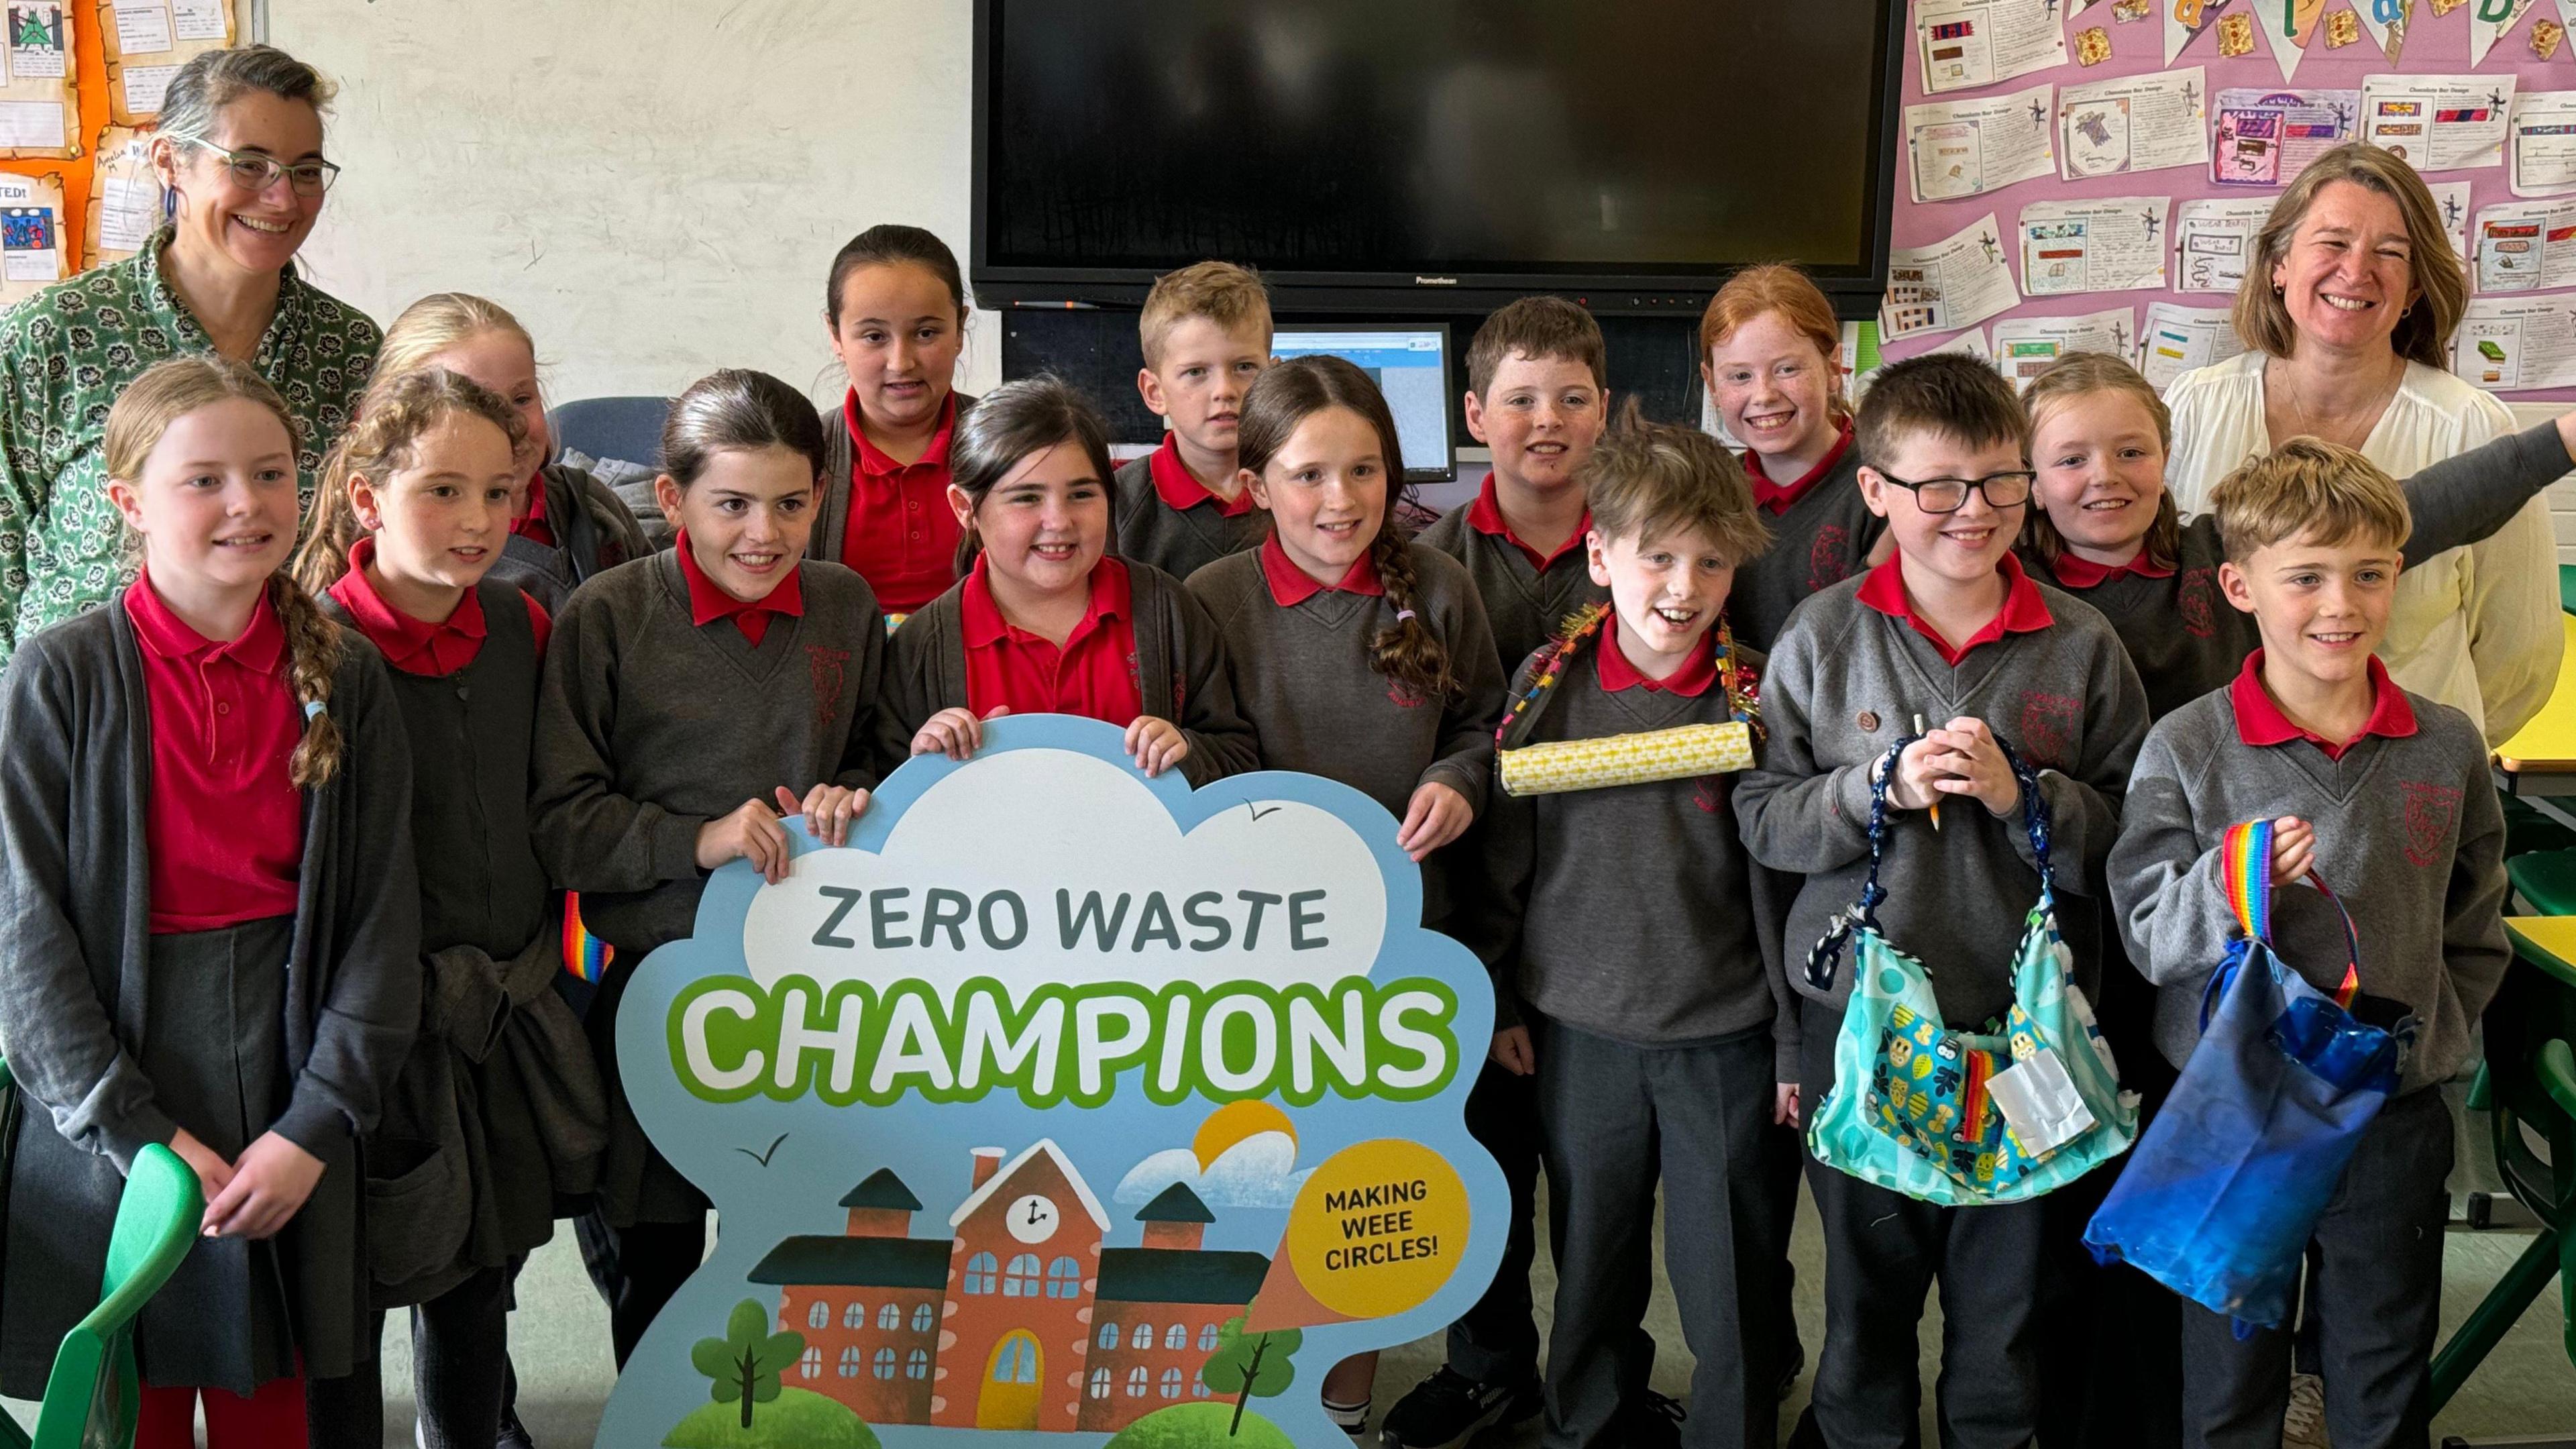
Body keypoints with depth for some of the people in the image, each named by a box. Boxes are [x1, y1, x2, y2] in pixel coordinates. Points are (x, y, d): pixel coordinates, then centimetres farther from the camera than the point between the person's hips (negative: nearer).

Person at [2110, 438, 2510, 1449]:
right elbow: (2146, 936, -12)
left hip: (2394, 1117, 2)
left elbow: (2477, 934, 9)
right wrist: (2230, 887, -29)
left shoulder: (2448, 748, -1)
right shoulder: (2186, 749, -9)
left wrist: (2430, 1028, -2)